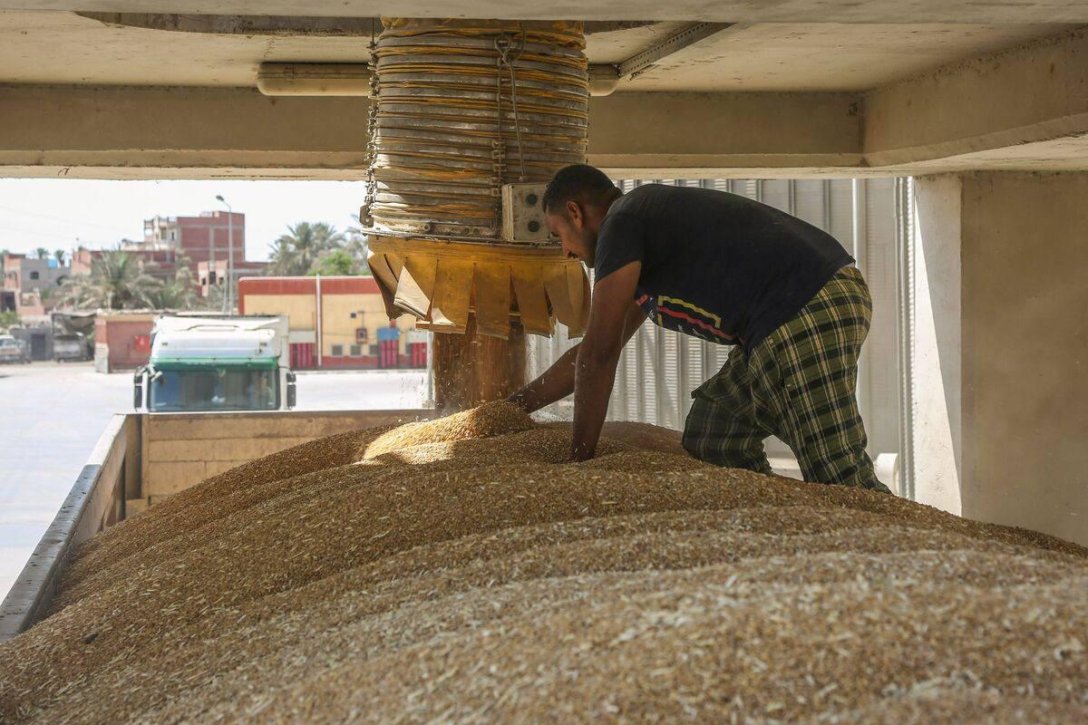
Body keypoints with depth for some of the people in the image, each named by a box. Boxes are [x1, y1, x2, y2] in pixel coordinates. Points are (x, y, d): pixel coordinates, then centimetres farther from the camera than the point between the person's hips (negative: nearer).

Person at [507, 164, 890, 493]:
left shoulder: (621, 225, -2)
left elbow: (598, 356, -5)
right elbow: (593, 353, 36)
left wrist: (579, 458, 1)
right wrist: (514, 405, 39)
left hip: (807, 313, -10)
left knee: (840, 483, -12)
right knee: (711, 435, 15)